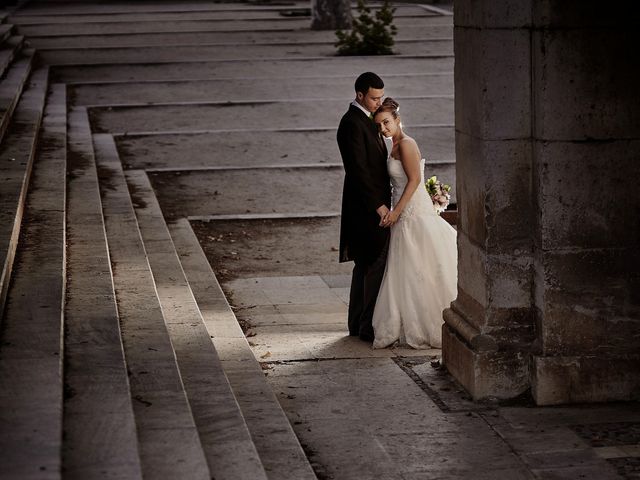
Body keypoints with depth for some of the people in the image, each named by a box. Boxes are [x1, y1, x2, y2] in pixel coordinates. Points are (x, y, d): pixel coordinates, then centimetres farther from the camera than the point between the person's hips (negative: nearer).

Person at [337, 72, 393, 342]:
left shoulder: (366, 120, 15)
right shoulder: (352, 124, -17)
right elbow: (358, 170, -21)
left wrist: (381, 202, 18)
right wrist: (379, 206, -21)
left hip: (373, 204, 10)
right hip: (367, 207, -10)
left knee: (365, 266, 14)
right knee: (376, 266, -9)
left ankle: (358, 323, 21)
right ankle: (368, 327, -6)